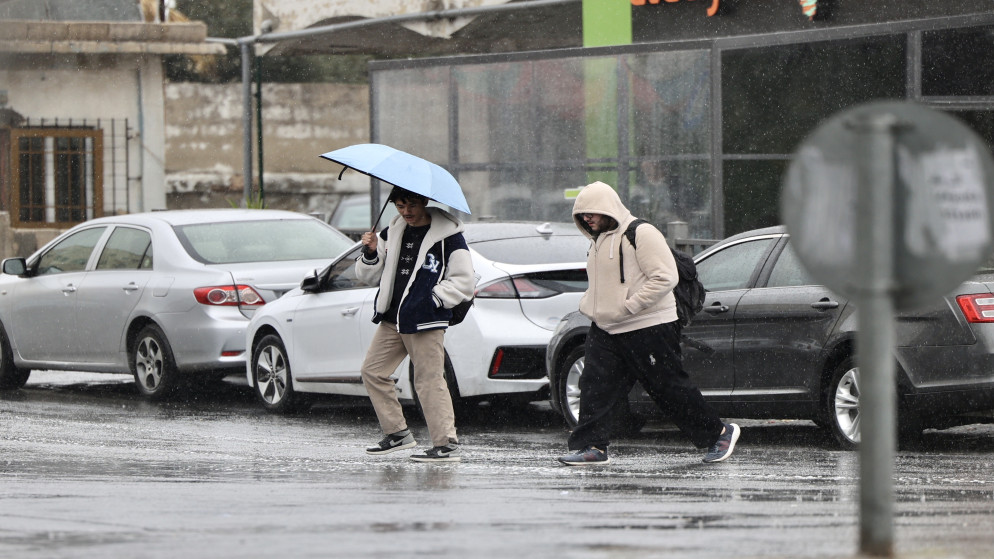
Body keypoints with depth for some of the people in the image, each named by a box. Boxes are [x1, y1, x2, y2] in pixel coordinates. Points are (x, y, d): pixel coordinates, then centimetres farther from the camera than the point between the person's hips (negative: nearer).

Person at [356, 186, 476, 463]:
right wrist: (370, 254, -4)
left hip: (425, 321, -7)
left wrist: (434, 298, -13)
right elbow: (368, 276, 16)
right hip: (391, 320, 7)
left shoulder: (447, 236, -6)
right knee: (372, 371, 7)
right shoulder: (391, 234, 12)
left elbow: (464, 282, -7)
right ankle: (397, 432, 16)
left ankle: (447, 444, -7)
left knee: (429, 381, -10)